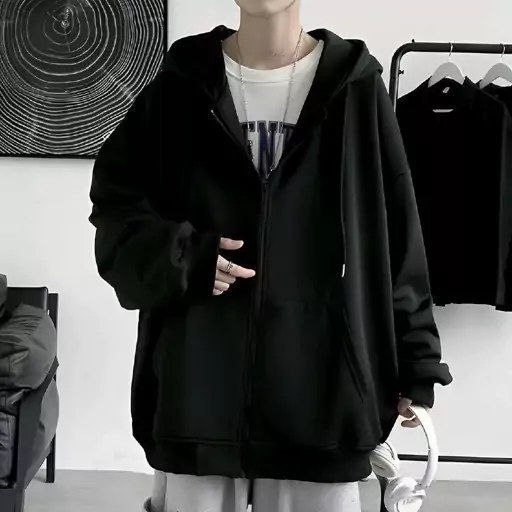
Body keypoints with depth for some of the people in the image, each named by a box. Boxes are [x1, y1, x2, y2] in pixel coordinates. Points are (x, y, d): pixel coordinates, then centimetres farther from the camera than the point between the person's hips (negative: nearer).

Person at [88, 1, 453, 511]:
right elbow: (114, 197, 10)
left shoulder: (355, 87, 3)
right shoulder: (179, 86, 6)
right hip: (196, 379, 1)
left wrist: (416, 366, 4)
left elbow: (397, 238, 4)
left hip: (320, 379, 0)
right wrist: (180, 257, -9)